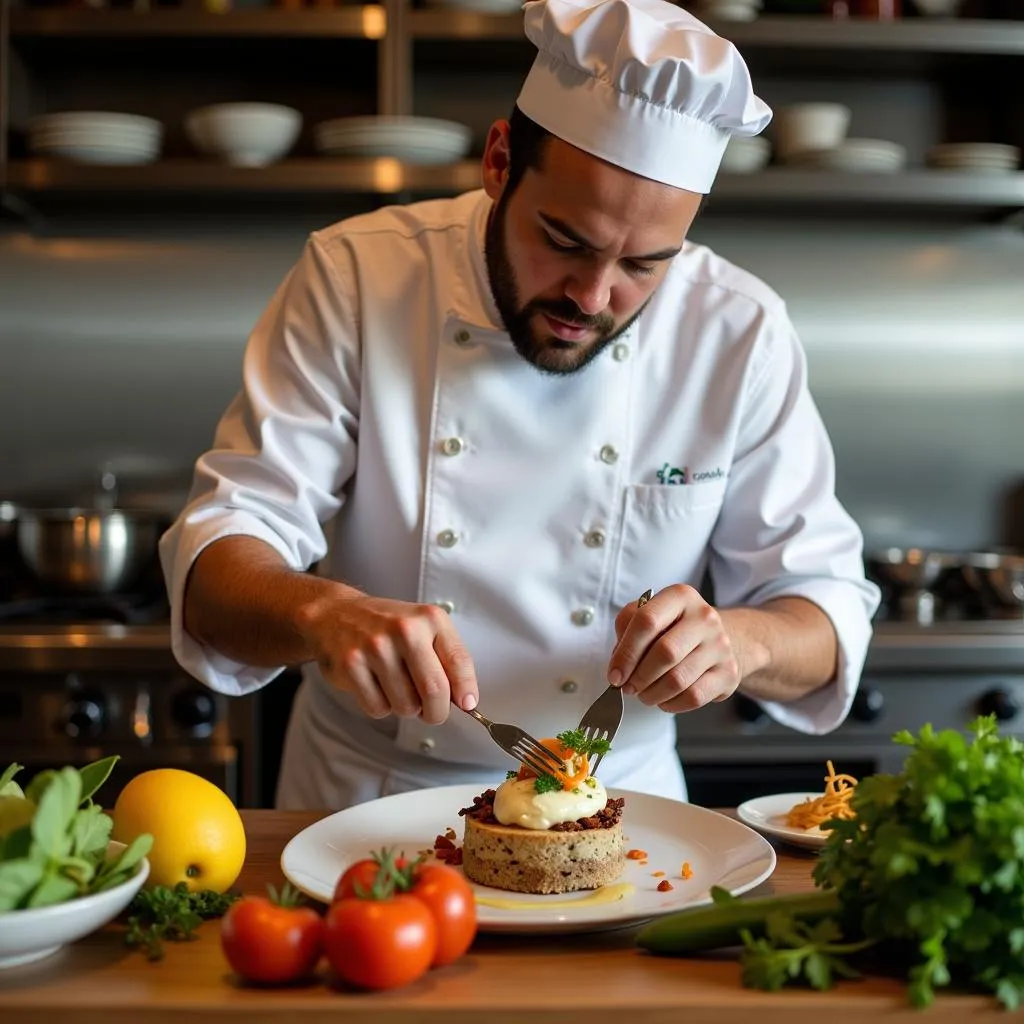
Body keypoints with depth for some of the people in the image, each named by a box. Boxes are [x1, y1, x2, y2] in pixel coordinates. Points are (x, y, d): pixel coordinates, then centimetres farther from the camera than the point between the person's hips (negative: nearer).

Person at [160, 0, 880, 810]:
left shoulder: (740, 337, -9)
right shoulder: (356, 279, -11)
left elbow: (826, 610, -4)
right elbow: (219, 558, -12)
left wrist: (742, 640, -26)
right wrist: (322, 612, -33)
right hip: (365, 801, 0)